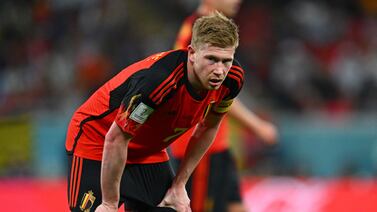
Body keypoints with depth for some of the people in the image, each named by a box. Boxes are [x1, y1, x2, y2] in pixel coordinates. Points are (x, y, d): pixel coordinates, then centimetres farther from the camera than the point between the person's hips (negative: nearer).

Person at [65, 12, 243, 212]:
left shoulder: (232, 79, -17)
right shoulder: (158, 80, -38)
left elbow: (207, 128, 4)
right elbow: (116, 138, -28)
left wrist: (179, 184, 3)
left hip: (149, 151, 6)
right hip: (96, 143, -6)